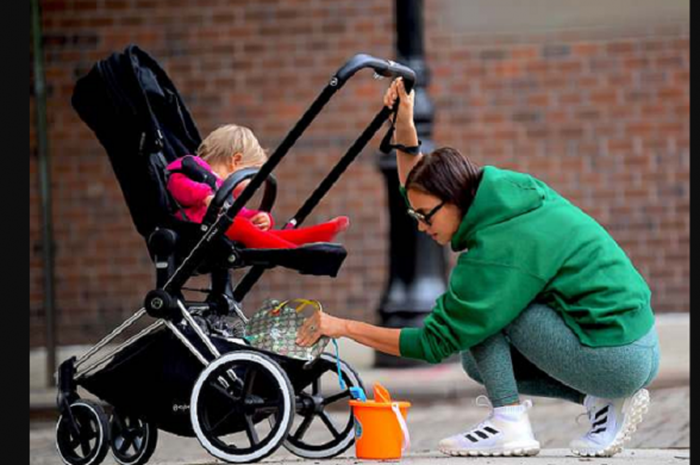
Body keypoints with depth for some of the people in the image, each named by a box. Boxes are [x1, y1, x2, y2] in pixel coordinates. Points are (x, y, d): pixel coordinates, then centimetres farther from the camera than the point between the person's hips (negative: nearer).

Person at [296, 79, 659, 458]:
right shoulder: (500, 189, 5)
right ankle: (603, 400, 8)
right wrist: (405, 129, 7)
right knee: (477, 360, 17)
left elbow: (435, 342, -15)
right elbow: (418, 193, 22)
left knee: (478, 310, -7)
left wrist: (342, 327, -10)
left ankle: (510, 423, -7)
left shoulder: (498, 249, -20)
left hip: (617, 354, -9)